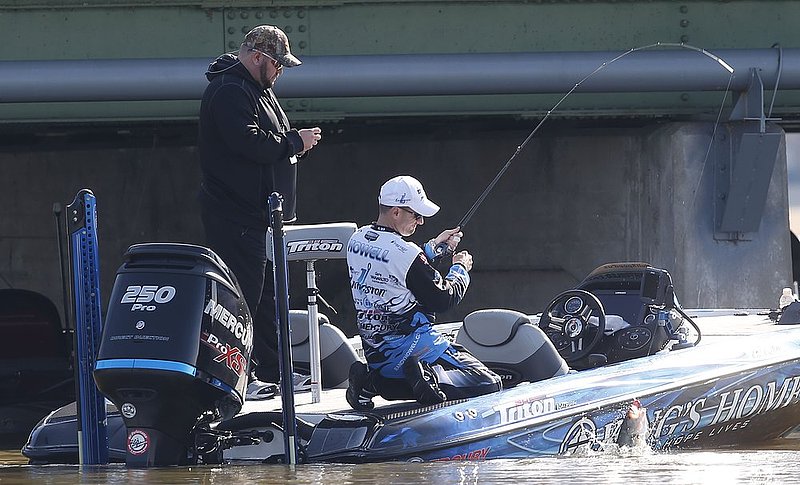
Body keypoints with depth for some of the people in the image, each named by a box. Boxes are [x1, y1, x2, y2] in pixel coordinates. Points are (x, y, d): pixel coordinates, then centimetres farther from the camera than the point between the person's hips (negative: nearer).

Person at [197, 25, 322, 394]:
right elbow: (250, 142, -27)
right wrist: (295, 142, -16)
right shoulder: (229, 92, -16)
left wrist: (296, 142, 8)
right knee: (245, 294, -10)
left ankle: (272, 370, 23)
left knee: (269, 292, 15)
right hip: (235, 215, -11)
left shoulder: (258, 90, 19)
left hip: (261, 212, 11)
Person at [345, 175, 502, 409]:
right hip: (412, 345, -8)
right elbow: (444, 299, -9)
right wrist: (460, 269, 8)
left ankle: (372, 382, 5)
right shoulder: (405, 253, -19)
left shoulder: (357, 240, 5)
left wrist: (433, 247, 23)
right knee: (489, 384, -6)